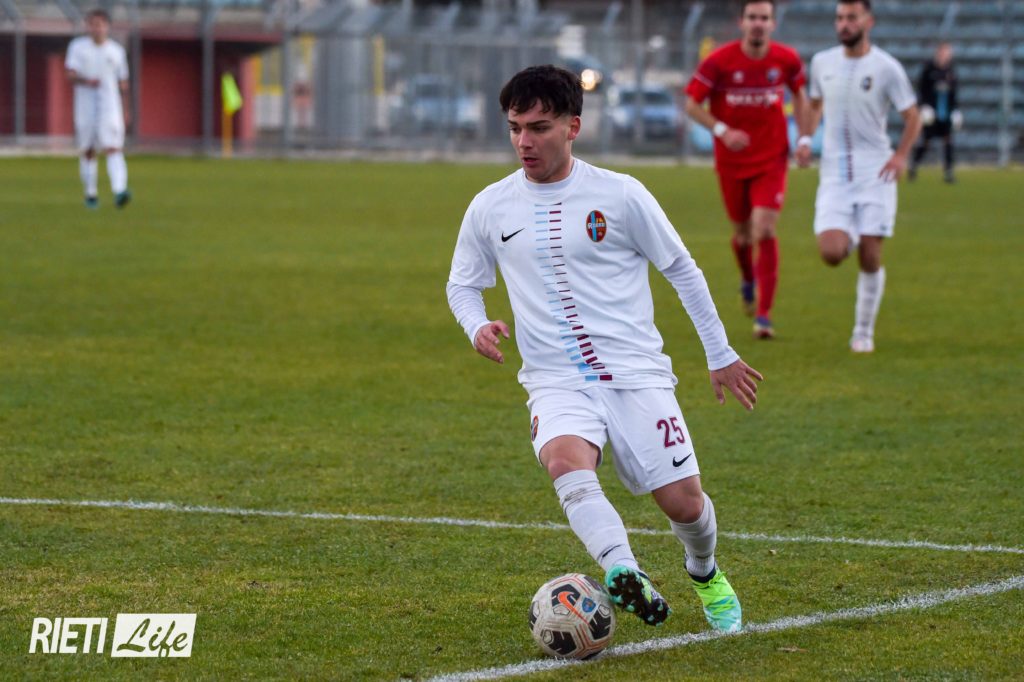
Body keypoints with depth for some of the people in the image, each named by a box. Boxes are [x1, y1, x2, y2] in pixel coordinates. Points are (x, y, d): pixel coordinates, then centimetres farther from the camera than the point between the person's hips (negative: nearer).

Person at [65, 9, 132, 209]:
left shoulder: (117, 51, 7)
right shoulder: (78, 47, 3)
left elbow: (123, 81, 16)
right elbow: (71, 75, -7)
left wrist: (126, 108, 20)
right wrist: (86, 81, -27)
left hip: (110, 105, -1)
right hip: (85, 105, 1)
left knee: (114, 148, -16)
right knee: (88, 151, 8)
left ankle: (119, 192, -29)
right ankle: (90, 194, 23)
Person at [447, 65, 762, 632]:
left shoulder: (619, 195, -1)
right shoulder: (490, 208, 6)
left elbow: (682, 271, 9)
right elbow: (462, 284, 19)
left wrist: (720, 355, 11)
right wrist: (477, 327, -4)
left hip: (636, 372, -1)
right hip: (556, 382, 1)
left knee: (684, 503, -4)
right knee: (565, 459, -33)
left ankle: (704, 572, 31)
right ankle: (624, 575, -50)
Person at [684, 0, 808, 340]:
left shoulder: (787, 59, -7)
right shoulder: (719, 61, -13)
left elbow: (799, 94, 13)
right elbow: (692, 104, -8)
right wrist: (722, 131, -22)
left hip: (771, 160, 0)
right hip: (732, 160, 0)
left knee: (765, 231, -15)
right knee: (742, 232, 13)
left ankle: (763, 315, -11)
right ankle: (748, 281, 48)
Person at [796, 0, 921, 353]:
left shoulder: (886, 68, -6)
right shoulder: (822, 62, 4)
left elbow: (912, 117, 1)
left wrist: (901, 155, -14)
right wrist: (805, 139, 5)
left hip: (875, 173, -2)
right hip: (834, 175, 2)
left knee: (870, 256, -5)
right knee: (831, 253, -15)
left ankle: (864, 333, 11)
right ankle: (850, 235, 22)